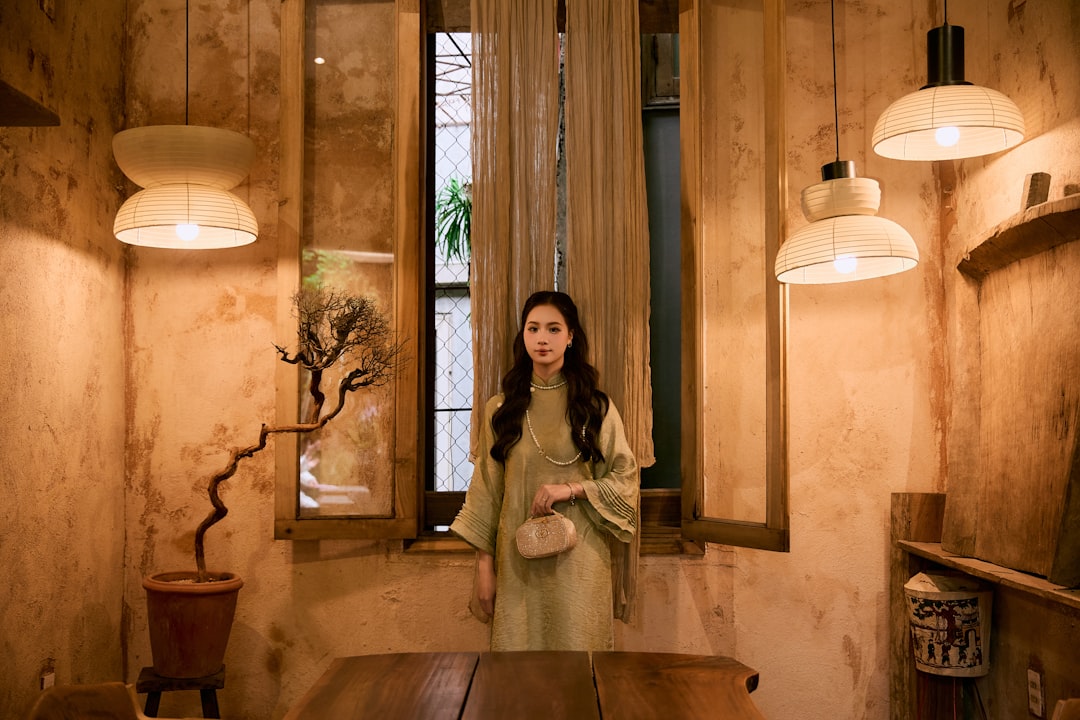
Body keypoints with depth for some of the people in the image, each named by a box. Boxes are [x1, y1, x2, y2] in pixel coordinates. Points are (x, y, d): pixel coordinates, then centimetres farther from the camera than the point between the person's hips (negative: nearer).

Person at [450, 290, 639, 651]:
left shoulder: (596, 407, 2)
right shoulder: (500, 408, 5)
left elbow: (626, 478, 4)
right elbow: (486, 490, 6)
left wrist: (572, 489, -12)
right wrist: (484, 566, 3)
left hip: (579, 556, -1)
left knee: (578, 647, 4)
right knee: (518, 650, 4)